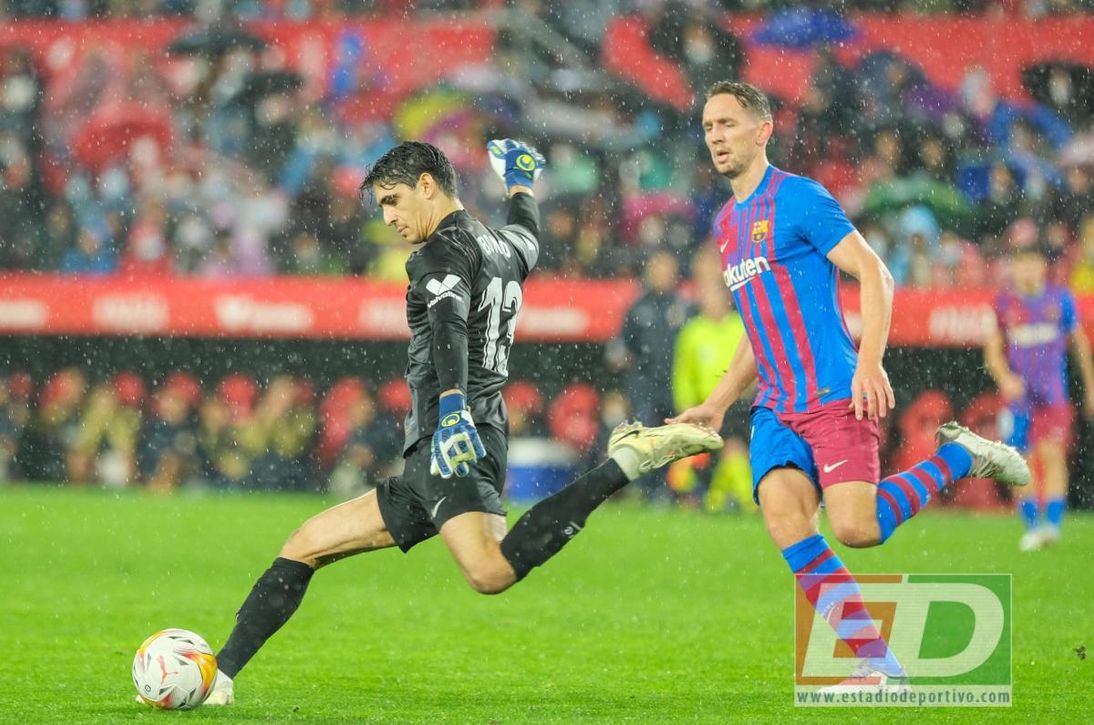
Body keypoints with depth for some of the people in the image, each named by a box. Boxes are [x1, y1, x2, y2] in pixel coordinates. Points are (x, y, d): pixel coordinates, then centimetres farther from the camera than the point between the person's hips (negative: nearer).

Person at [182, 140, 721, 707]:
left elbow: (450, 326, -24)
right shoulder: (505, 248, 23)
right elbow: (527, 236, 49)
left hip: (453, 445, -11)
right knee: (303, 548, 14)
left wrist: (452, 403, -41)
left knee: (491, 572, -38)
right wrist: (520, 182, 69)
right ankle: (218, 678, 14)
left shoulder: (444, 251, -4)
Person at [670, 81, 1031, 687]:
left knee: (855, 527, -21)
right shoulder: (726, 224, 19)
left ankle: (958, 458, 7)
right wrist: (715, 404, 23)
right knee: (782, 512, -17)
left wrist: (869, 363, -22)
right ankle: (878, 666, -14)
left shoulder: (798, 198, -5)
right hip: (776, 406, 7)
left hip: (834, 396, -7)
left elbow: (874, 275, -10)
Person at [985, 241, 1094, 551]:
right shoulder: (1004, 303, 4)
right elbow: (993, 350, 8)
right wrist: (1005, 378, -11)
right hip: (1018, 392, 1)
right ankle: (1031, 526, 10)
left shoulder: (1060, 299, 3)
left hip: (1053, 393, -1)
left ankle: (1052, 523, -19)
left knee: (1052, 455, -14)